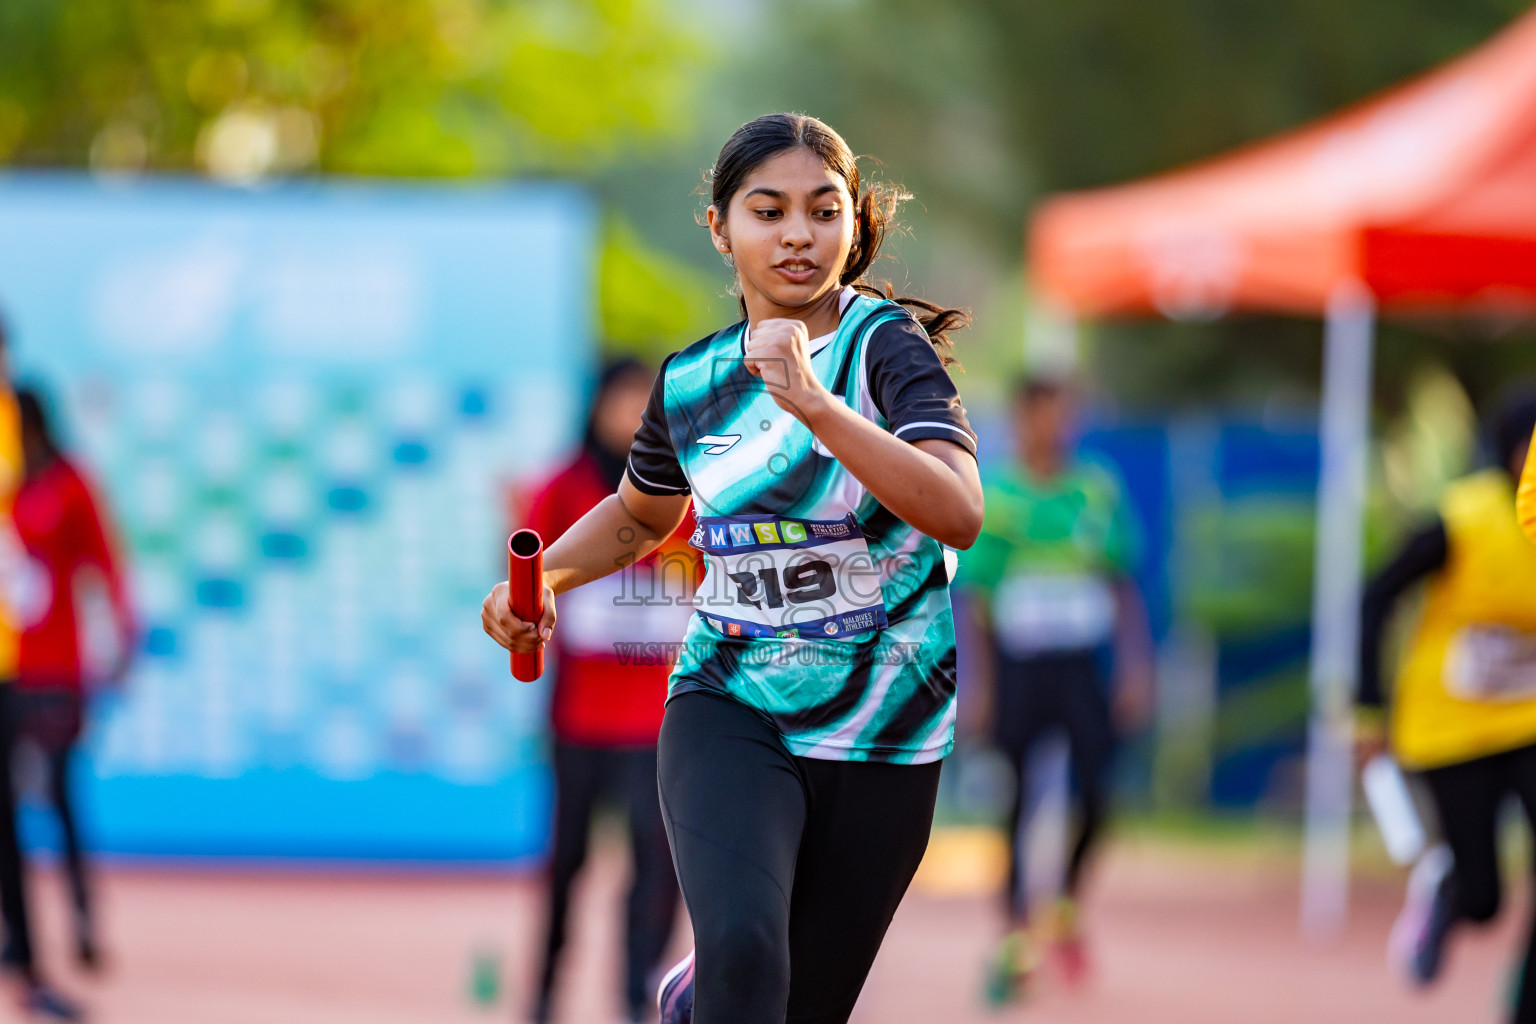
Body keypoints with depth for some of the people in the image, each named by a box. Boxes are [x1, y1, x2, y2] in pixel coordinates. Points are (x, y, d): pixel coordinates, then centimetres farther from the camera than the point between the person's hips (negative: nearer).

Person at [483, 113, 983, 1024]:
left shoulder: (889, 347, -10)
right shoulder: (690, 381, 3)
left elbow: (960, 513, -28)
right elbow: (640, 514, 25)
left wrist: (814, 404, -36)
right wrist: (541, 580, 7)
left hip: (882, 737, -1)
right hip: (729, 712, 1)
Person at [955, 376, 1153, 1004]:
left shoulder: (1099, 492, 6)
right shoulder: (996, 499, -1)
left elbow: (1123, 589, 12)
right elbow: (978, 600, 1)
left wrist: (1135, 668, 5)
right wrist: (981, 686, -3)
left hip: (1081, 665, 2)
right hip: (1017, 666, -2)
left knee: (1093, 795, -8)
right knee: (1017, 803, -1)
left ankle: (1069, 906, 18)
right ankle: (1016, 939, 8)